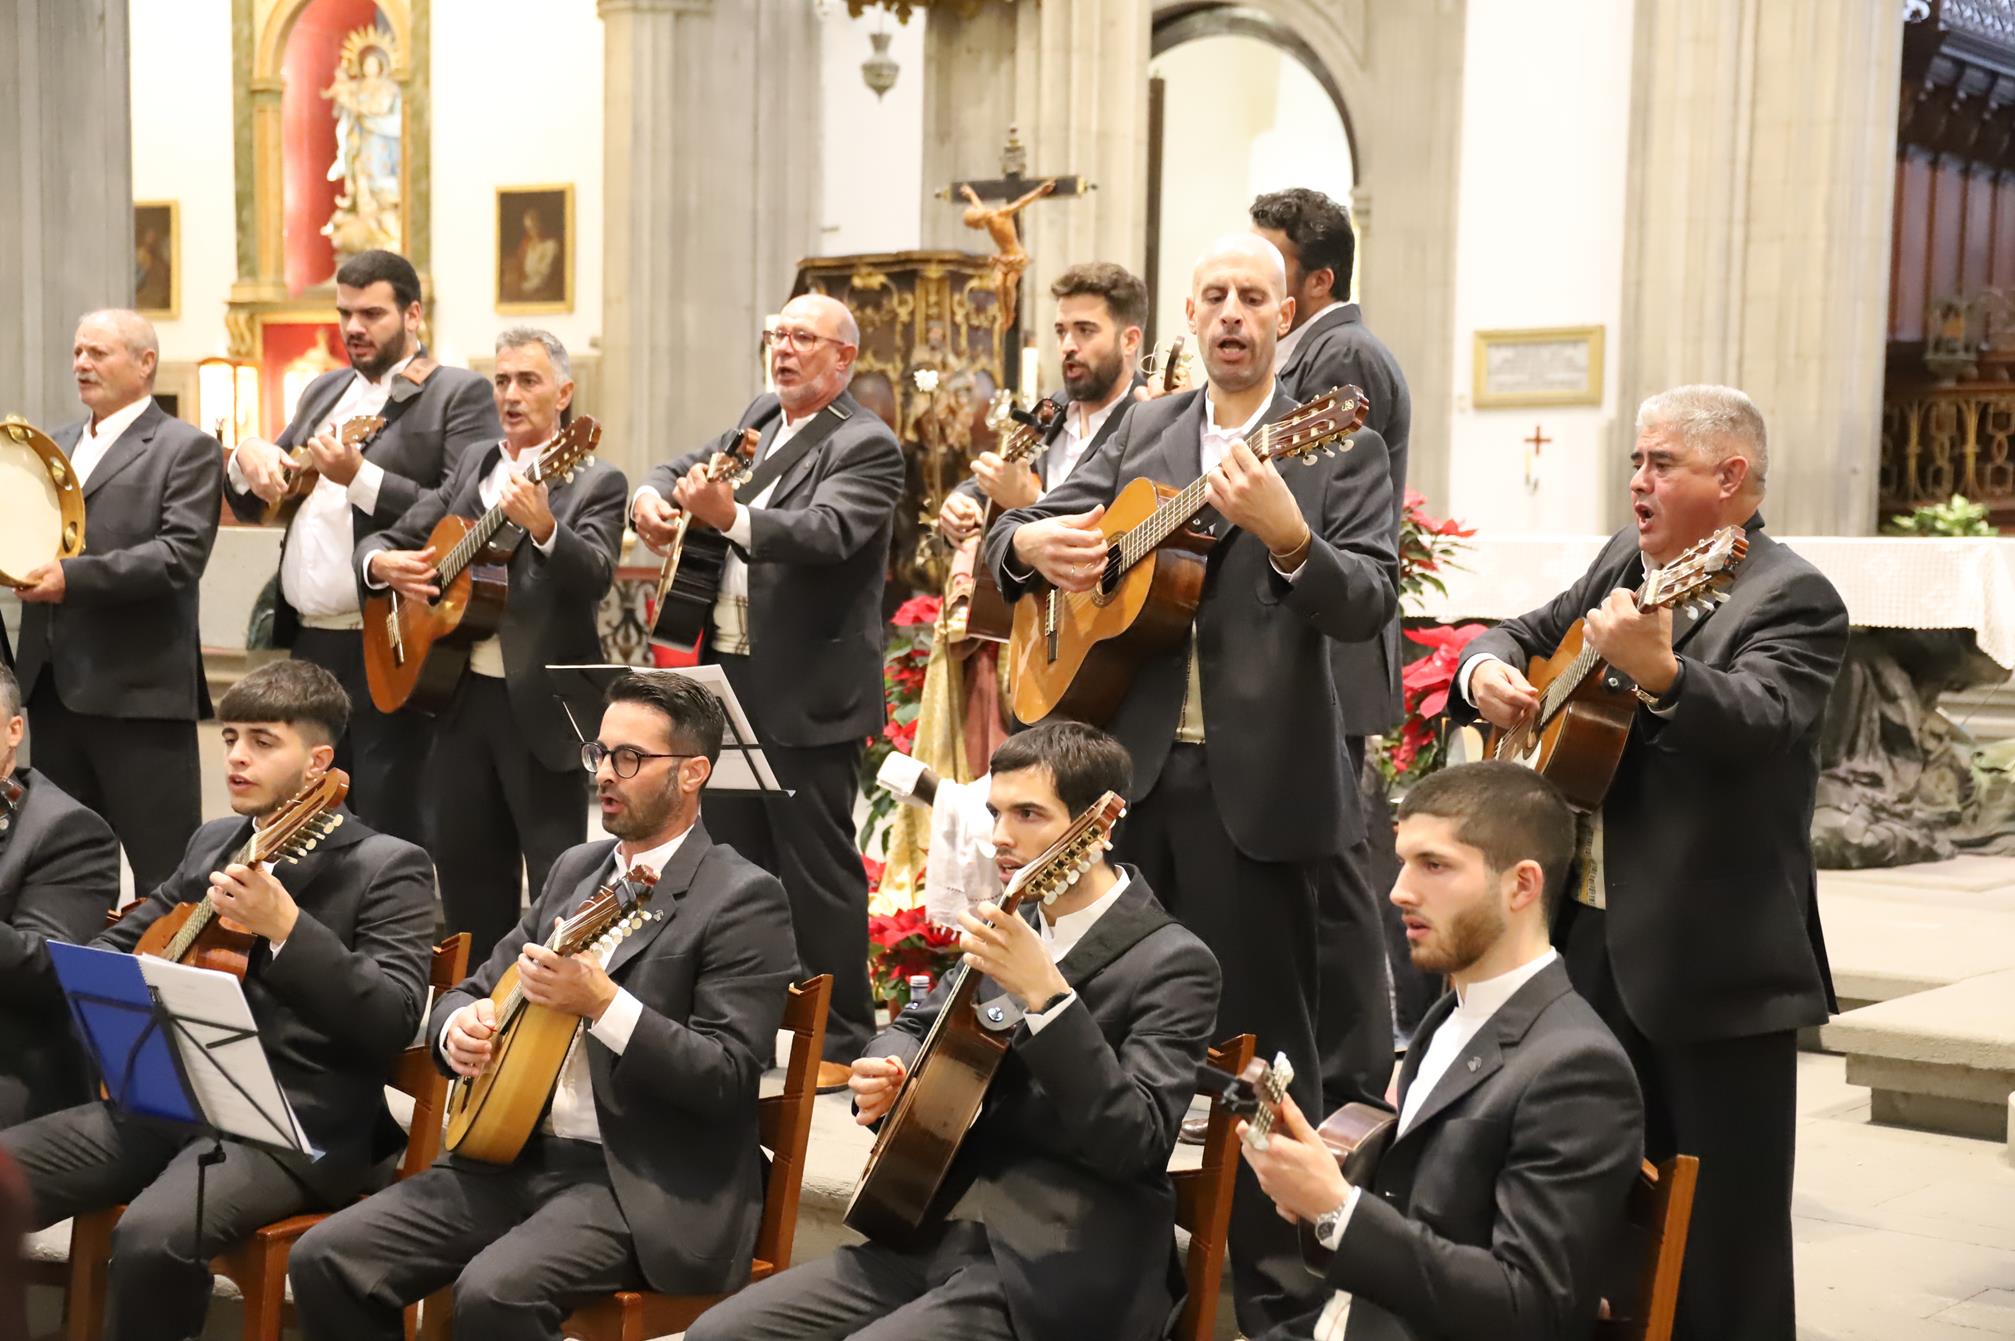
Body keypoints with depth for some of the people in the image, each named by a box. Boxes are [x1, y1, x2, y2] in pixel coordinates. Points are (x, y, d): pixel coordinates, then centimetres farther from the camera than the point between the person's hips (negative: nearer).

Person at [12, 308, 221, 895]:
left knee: (166, 875, -3)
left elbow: (181, 555, -16)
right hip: (52, 685, 7)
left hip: (139, 688, -7)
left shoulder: (186, 448, -4)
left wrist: (74, 576, -23)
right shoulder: (54, 446, 19)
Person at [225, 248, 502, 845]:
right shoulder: (325, 392, 19)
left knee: (389, 835, -3)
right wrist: (248, 460, 1)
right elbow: (252, 505, 23)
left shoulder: (459, 394, -3)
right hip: (308, 646, 7)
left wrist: (361, 477, -21)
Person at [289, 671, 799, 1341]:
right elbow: (473, 989, 20)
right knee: (327, 1258, -8)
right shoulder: (577, 868, 15)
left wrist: (601, 1002, -26)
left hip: (643, 1186, -7)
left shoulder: (743, 898, -8)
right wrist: (458, 1028, -4)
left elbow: (729, 1078, -16)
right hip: (513, 1153, 7)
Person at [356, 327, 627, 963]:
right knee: (465, 874, 13)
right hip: (462, 697, 6)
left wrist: (543, 528, -39)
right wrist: (384, 563, -7)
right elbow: (383, 540, 16)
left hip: (540, 705, -6)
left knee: (558, 883, -3)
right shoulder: (471, 468, 15)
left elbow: (594, 576, -20)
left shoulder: (595, 483, -3)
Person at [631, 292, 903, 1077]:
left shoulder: (866, 445, -12)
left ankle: (839, 1040, 8)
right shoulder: (760, 419, 13)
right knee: (732, 860, 15)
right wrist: (653, 496, -2)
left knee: (818, 870, -2)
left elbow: (826, 532, -28)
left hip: (808, 693, -8)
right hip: (732, 676, 8)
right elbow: (683, 466, 22)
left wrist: (731, 517, -44)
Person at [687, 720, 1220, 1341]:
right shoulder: (1013, 922, 10)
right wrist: (886, 1071, 1)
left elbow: (1137, 1142, -21)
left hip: (1052, 1274, -7)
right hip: (937, 1233, 7)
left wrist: (1045, 993, -29)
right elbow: (919, 1024, 24)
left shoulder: (1172, 963, -11)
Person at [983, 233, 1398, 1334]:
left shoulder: (1340, 447, -1)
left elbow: (1369, 604, -13)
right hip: (1126, 763, 5)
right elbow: (1016, 532, 13)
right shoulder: (1143, 432, 13)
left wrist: (1286, 537, -31)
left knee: (1259, 1031, 2)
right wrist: (1031, 541, -11)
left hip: (1253, 779, -5)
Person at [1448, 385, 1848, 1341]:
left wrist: (1659, 674, -48)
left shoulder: (1788, 600, -13)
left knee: (1727, 1241, -1)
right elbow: (1532, 632, 20)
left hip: (1714, 960, -8)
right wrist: (1487, 668, -3)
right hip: (1595, 936, 8)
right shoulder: (1626, 560, 11)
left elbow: (1762, 725, -30)